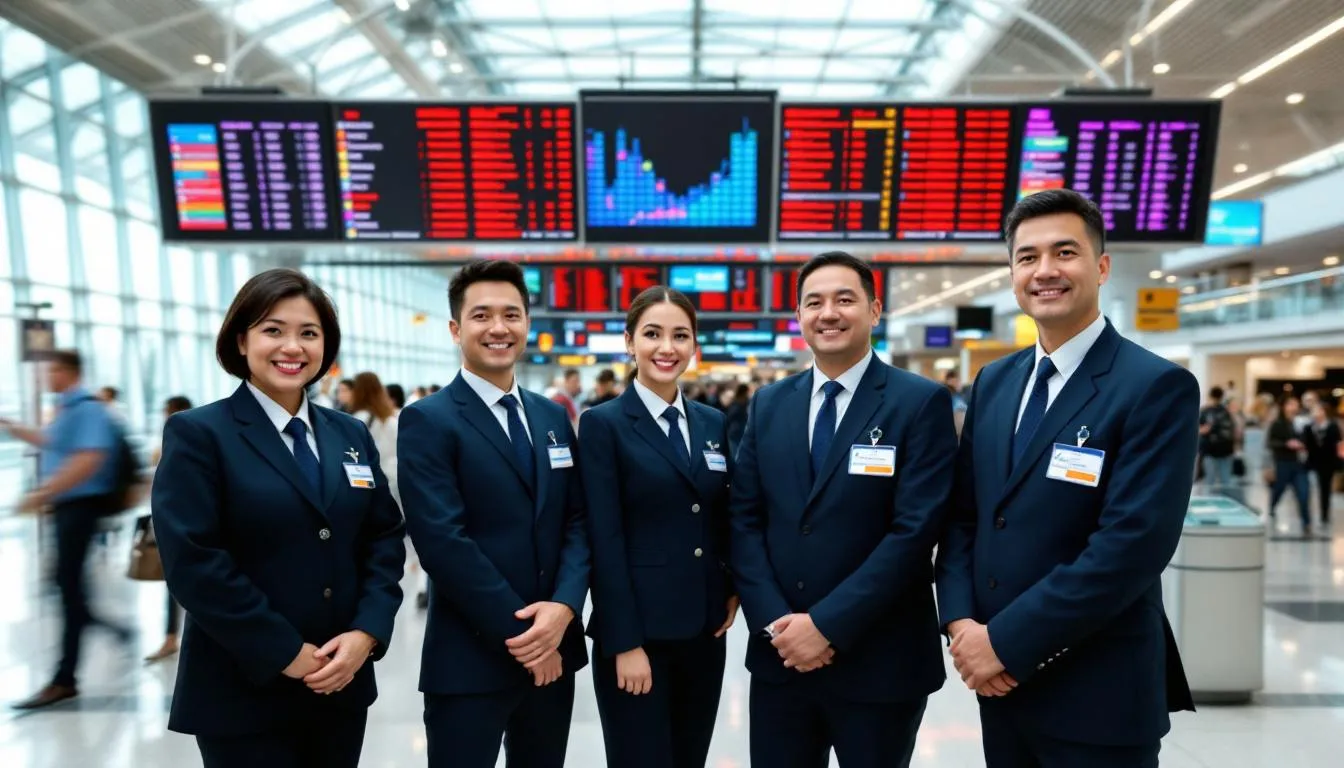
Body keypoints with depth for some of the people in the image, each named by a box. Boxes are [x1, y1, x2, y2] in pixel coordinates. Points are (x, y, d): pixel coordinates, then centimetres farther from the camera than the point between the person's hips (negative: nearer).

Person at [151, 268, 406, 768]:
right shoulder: (198, 434, -7)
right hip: (242, 691, -5)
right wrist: (286, 653, -15)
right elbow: (193, 562, -15)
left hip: (342, 682, 5)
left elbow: (385, 538, 5)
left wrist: (366, 632, -9)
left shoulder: (351, 435, 8)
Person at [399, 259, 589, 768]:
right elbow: (443, 542, -17)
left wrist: (562, 607, -12)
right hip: (470, 658, -5)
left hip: (553, 649, 6)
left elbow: (578, 521, 4)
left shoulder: (554, 417, 9)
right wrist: (516, 632, -15)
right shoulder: (428, 421, -9)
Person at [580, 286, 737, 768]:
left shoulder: (713, 423, 8)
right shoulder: (604, 424, -8)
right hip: (637, 632, -5)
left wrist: (734, 589, 0)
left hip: (705, 630, 6)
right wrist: (624, 642, -14)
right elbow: (604, 542, -12)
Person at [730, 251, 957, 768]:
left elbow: (916, 530, -15)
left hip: (879, 661, -3)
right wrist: (774, 622, -9)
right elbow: (745, 520, 3)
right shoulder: (769, 404, 6)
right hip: (780, 654, 4)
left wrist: (827, 624, -16)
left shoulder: (921, 403, -7)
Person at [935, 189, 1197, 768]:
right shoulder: (993, 382, 6)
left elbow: (1133, 546, -21)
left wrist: (1005, 640, -19)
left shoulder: (1158, 387, -13)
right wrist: (961, 621, -8)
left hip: (1098, 694, -5)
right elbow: (962, 515, 6)